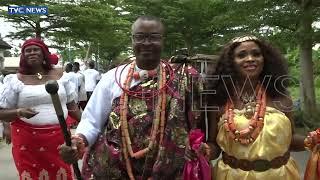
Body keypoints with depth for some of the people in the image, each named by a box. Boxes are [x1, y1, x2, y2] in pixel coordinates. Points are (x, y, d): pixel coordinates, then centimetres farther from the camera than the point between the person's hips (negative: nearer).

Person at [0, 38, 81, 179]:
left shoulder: (59, 76, 6)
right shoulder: (15, 80, 0)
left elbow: (72, 105, 12)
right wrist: (19, 112, -18)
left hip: (60, 137, 2)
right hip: (28, 139, -1)